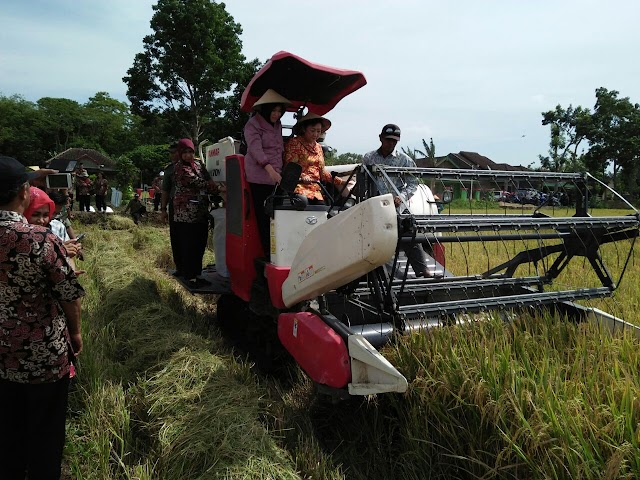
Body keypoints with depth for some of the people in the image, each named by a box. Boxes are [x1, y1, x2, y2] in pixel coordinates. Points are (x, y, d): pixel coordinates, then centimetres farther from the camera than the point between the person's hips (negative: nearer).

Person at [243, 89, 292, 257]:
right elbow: (256, 149, -16)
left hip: (276, 177, 6)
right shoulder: (253, 125, -2)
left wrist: (280, 171, 20)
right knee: (264, 217, -8)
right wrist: (270, 170, -29)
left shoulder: (278, 125, 21)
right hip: (260, 177, -6)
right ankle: (268, 254, -7)